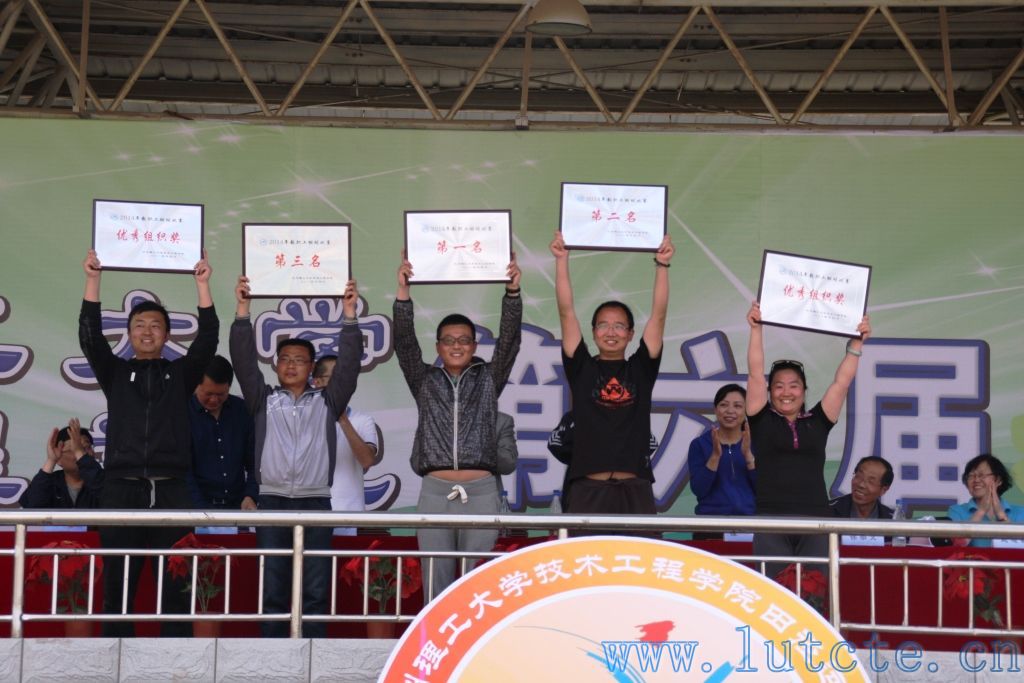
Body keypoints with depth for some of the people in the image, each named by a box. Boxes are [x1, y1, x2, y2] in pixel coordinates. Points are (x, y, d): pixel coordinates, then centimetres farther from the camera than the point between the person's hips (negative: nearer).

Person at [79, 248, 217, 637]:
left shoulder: (180, 374, 15)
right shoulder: (115, 373, 15)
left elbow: (207, 340, 2)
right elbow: (90, 335, 2)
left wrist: (202, 284, -4)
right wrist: (93, 279, -5)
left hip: (171, 492, 0)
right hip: (122, 491, 0)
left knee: (176, 584, -3)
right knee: (118, 584, -2)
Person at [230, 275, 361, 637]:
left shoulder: (327, 401, 14)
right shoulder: (263, 400, 14)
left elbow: (348, 363, 5)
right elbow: (244, 359, 5)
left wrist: (349, 314, -3)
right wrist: (243, 311, -4)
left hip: (316, 502, 0)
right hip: (272, 501, 0)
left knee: (315, 589, -2)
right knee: (272, 589, -1)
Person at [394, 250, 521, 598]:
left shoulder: (488, 379, 12)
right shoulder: (425, 381, 13)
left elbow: (509, 340, 2)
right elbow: (404, 342, 2)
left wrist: (512, 292, -11)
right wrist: (403, 292, -10)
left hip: (481, 491, 0)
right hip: (435, 491, 0)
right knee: (436, 582, 0)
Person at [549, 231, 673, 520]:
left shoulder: (641, 369, 11)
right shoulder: (581, 368, 9)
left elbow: (658, 315, 4)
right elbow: (566, 312, 3)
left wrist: (662, 264, -3)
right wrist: (562, 260, -2)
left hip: (635, 489, 1)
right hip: (588, 488, -1)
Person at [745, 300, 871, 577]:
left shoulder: (817, 422, 14)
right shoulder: (762, 420, 9)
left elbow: (842, 381, 12)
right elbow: (755, 374, 2)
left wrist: (856, 342, 8)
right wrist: (756, 329, -2)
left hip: (815, 521, 2)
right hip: (771, 522, -2)